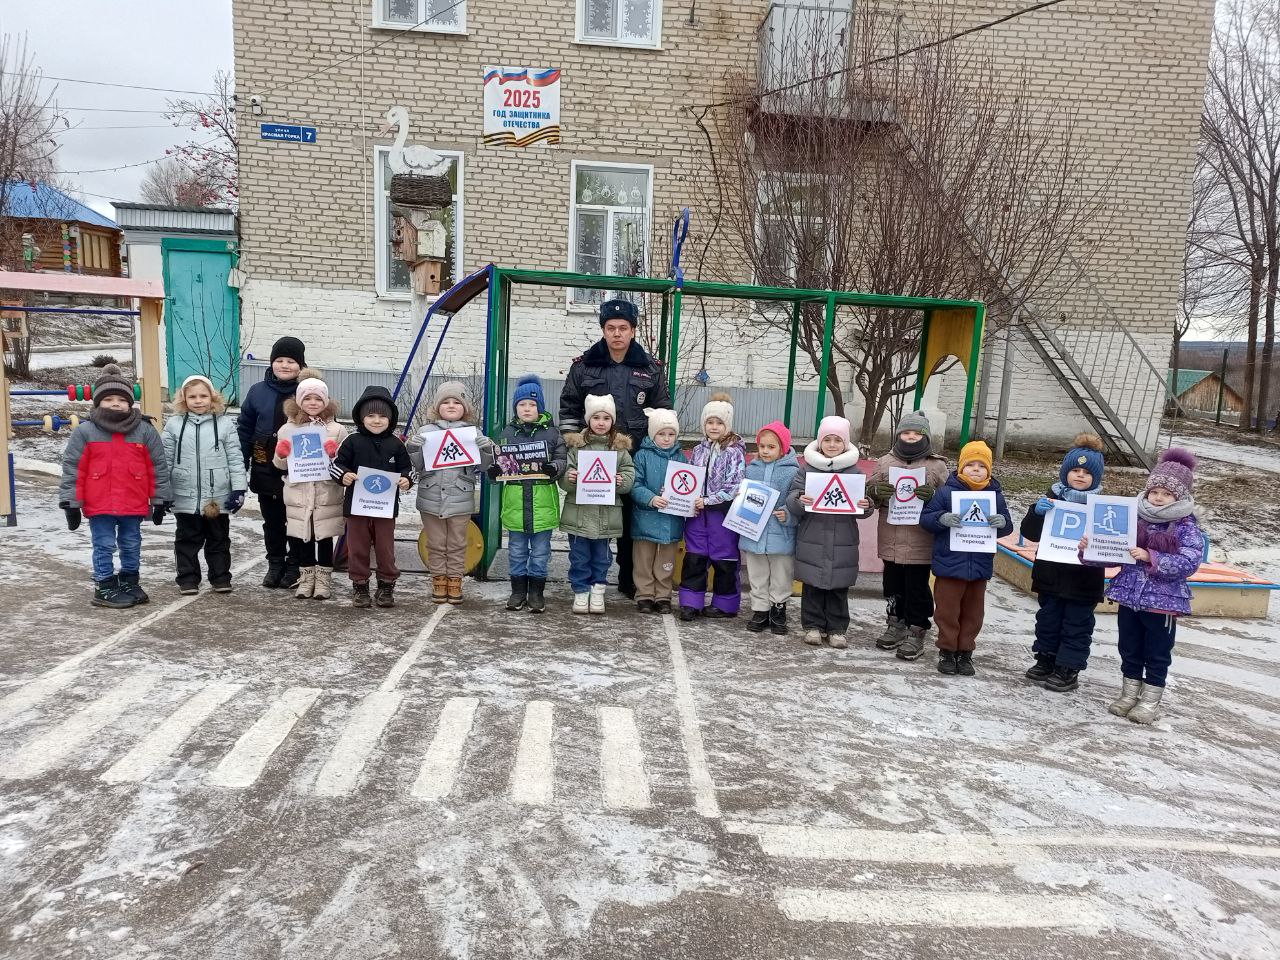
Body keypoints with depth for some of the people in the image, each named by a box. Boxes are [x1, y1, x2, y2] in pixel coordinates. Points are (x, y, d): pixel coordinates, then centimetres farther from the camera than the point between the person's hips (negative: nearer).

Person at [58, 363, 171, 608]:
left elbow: (157, 467, 3)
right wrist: (70, 503, -4)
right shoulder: (84, 432, -3)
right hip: (99, 505, -2)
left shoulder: (145, 431, 0)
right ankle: (104, 588, 17)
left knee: (131, 545, 14)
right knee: (104, 546, 5)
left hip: (134, 504, 2)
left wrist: (160, 500, 3)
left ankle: (129, 583, 30)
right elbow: (72, 469, -2)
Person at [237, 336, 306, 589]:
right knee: (272, 521, 14)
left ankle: (295, 567, 20)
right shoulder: (258, 392, 2)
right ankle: (275, 565, 26)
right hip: (266, 470, 3)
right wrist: (241, 466, 1)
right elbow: (244, 429, 5)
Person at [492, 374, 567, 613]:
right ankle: (518, 591, 25)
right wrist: (494, 470, -13)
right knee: (517, 551, 13)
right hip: (515, 502, 2)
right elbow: (498, 460, 9)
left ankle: (536, 593, 21)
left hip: (542, 503, -2)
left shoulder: (551, 432, 0)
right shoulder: (508, 432, 6)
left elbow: (562, 460, -3)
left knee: (540, 552, 9)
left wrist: (553, 468, -24)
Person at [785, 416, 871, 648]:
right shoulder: (807, 468, 3)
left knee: (839, 588, 8)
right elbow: (791, 497, 0)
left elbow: (861, 503, 7)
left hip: (842, 543, 1)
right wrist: (799, 500, -23)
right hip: (812, 540, -1)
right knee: (812, 585, 6)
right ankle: (813, 626, 19)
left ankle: (837, 628, 20)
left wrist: (866, 506, -16)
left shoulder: (854, 471, 5)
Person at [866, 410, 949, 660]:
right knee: (893, 586, 14)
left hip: (920, 543, -3)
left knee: (917, 589, 2)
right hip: (890, 541, 3)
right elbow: (868, 494, 13)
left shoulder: (937, 466, 0)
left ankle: (916, 633, 12)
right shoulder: (885, 462, 8)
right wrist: (875, 491, -10)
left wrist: (932, 496, -20)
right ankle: (896, 625, 29)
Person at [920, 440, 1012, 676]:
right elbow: (925, 518, -6)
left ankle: (965, 652, 26)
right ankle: (947, 651, 20)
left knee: (973, 612, 13)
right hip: (949, 565, -3)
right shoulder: (946, 491, -6)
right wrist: (942, 518, -26)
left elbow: (1007, 525, 7)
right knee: (947, 611, 6)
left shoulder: (995, 494, 3)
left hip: (980, 566, 3)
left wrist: (1002, 522, -16)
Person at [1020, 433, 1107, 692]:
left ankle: (1068, 669, 17)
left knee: (1076, 625, 7)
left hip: (1083, 580, -3)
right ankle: (1046, 658, 31)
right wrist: (1037, 511, -20)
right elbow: (1030, 533, -1)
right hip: (1050, 575, 3)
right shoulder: (1053, 497, 2)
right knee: (1048, 619, 16)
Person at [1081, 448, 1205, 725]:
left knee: (1157, 655, 8)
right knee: (1130, 650, 15)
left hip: (1163, 602, -4)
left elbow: (1189, 562, -18)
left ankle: (1150, 701, 20)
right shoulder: (1135, 519, 4)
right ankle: (1129, 694, 29)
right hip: (1129, 597, 4)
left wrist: (1151, 558, -27)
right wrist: (1090, 550, -11)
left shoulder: (1187, 527, -7)